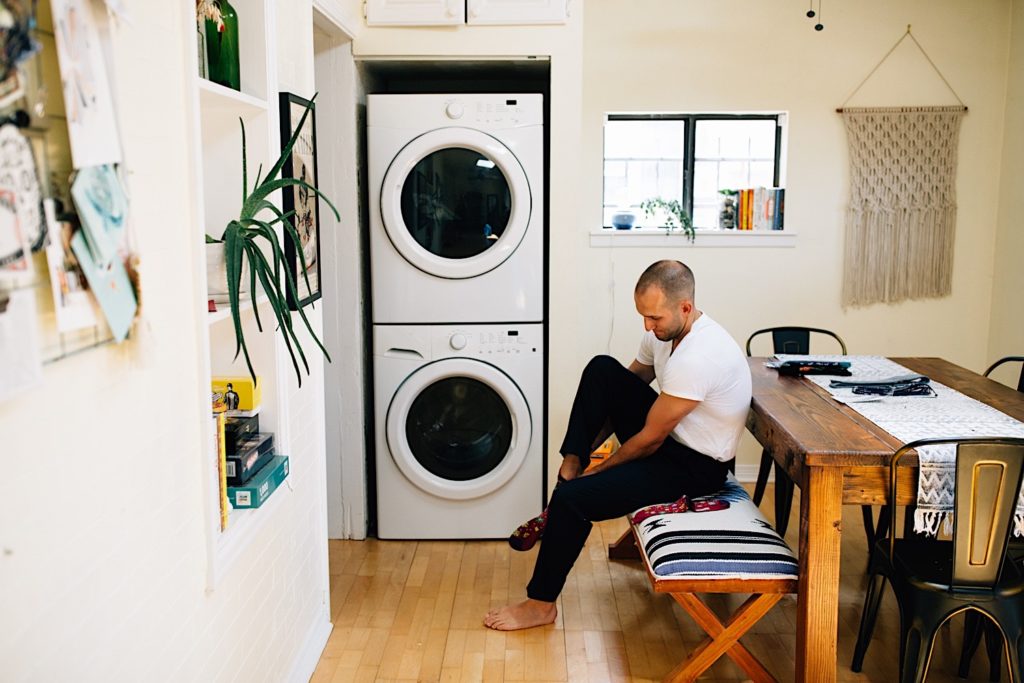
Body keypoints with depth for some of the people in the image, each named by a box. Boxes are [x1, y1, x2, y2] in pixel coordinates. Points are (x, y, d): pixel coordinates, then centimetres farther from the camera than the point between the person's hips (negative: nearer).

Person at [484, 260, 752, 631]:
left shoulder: (695, 358, -31)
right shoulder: (665, 332, -2)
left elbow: (649, 440, -23)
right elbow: (625, 389, 10)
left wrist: (595, 471, -7)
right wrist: (580, 455, 2)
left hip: (695, 465, -9)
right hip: (671, 434, 9)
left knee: (571, 499, -19)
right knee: (601, 369, -6)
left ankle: (541, 604, 1)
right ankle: (572, 463, -3)